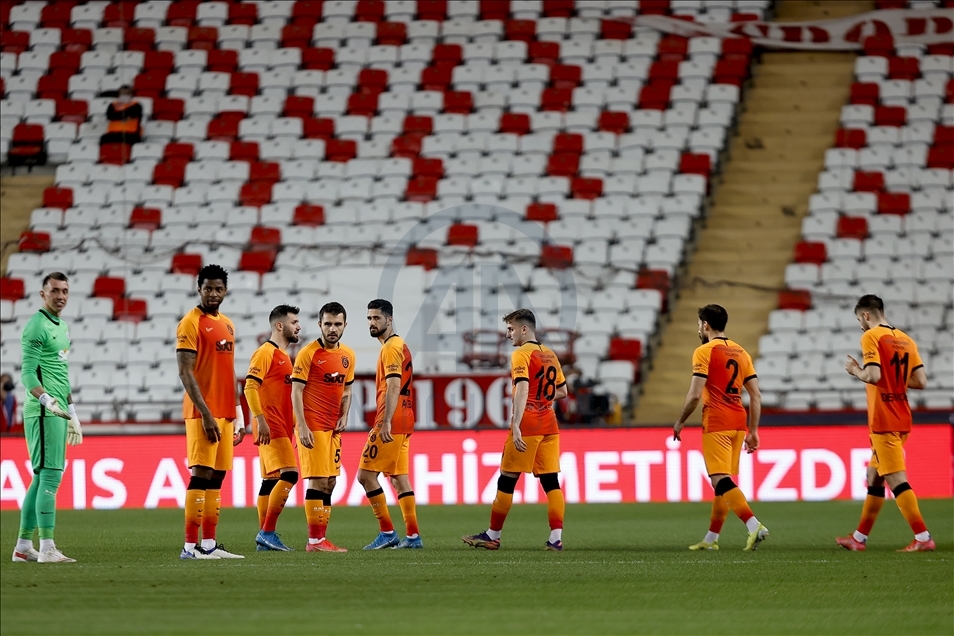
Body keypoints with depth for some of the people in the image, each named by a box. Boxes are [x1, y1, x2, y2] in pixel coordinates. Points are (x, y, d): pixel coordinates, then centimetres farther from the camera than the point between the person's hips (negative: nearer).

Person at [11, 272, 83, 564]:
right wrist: (47, 400, -31)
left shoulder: (62, 326, 19)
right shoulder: (37, 326, -10)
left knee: (41, 478, 11)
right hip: (42, 412, -10)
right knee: (51, 476, -13)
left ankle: (23, 546, 16)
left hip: (58, 412, 10)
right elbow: (28, 374, -16)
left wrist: (72, 413, 26)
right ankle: (47, 548, -15)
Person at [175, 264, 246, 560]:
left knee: (217, 475, 7)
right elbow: (185, 372, -13)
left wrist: (238, 415, 17)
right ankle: (190, 546, -11)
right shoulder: (191, 323, -7)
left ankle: (210, 543, 9)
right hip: (203, 413, -8)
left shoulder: (227, 324, 17)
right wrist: (205, 413, -19)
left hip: (225, 412, 8)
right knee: (201, 474, -11)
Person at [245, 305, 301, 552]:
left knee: (272, 479, 8)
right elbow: (250, 387, -18)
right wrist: (261, 419, -25)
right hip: (271, 427, -10)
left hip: (282, 427, 10)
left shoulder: (283, 356, 20)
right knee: (289, 474, -17)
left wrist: (294, 422, 20)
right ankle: (267, 532, -17)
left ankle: (264, 537, 9)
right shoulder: (265, 353, -9)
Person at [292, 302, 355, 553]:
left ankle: (321, 536, 12)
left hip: (333, 428, 7)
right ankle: (315, 540, -8)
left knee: (330, 482, 7)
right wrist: (302, 427, -18)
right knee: (318, 481, -10)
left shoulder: (348, 356, 11)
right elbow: (296, 392, -11)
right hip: (313, 426, -7)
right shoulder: (308, 353, -9)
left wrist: (344, 416, 4)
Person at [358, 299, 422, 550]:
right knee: (399, 477, 9)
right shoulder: (400, 346, 18)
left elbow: (393, 388, -22)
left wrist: (385, 423, -28)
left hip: (391, 424, -10)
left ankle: (387, 533, -8)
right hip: (403, 424, 10)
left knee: (366, 474, -8)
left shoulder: (391, 348, -12)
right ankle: (413, 536, 7)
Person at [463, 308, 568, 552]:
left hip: (527, 425, -7)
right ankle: (556, 538, -7)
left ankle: (493, 536, 10)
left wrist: (516, 426, -28)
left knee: (507, 481, 3)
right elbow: (562, 391, 21)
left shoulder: (521, 354, -8)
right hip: (549, 425, 7)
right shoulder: (550, 355, 14)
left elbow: (522, 389, -21)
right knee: (551, 481, 2)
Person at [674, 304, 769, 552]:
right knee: (723, 481, 14)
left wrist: (680, 422, 0)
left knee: (721, 481, -10)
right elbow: (756, 396, 11)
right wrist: (753, 430, 15)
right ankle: (711, 538, 20)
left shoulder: (704, 351, -7)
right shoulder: (741, 353, 14)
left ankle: (754, 526, -27)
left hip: (716, 424, -7)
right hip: (738, 423, 7)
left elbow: (695, 395, -14)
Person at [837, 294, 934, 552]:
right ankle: (860, 538, 25)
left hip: (883, 422, -8)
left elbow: (873, 376, -22)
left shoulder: (872, 336, -10)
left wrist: (855, 370, -2)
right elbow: (921, 381, 6)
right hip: (902, 421, 8)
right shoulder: (905, 339, 11)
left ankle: (923, 538, -16)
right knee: (874, 478, 17)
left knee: (896, 480, -9)